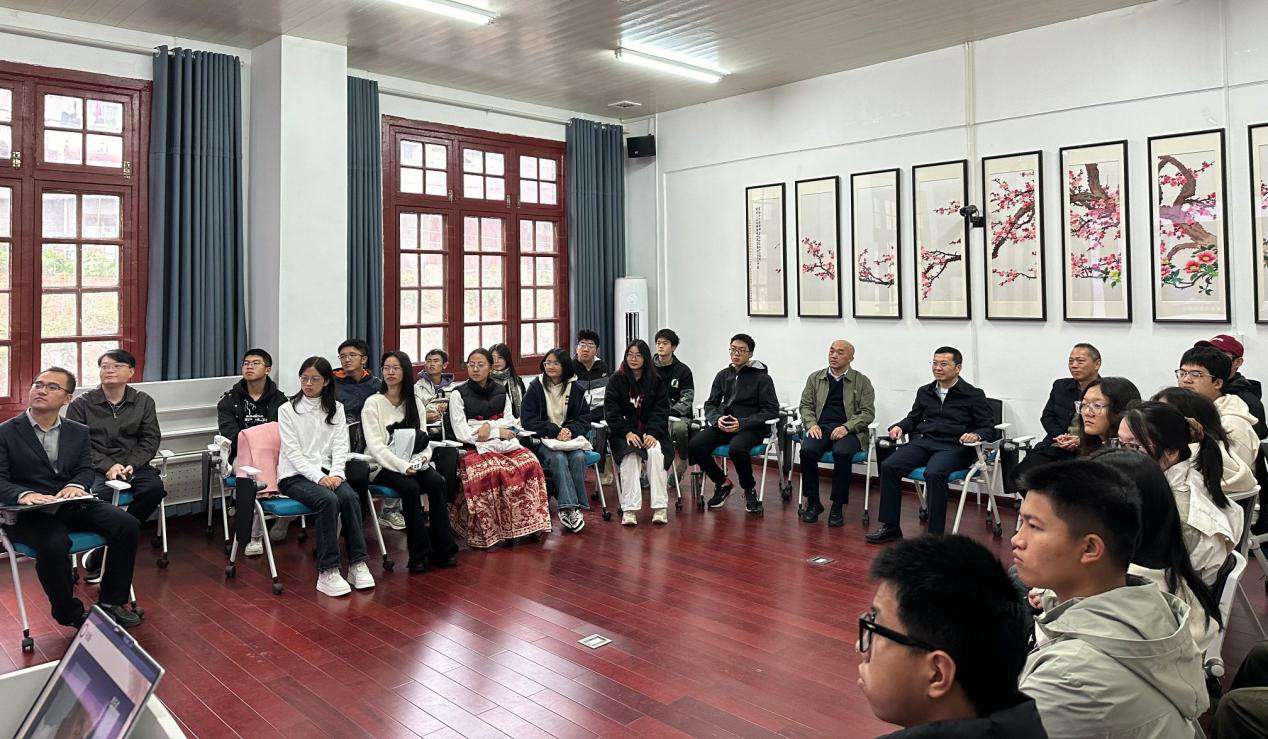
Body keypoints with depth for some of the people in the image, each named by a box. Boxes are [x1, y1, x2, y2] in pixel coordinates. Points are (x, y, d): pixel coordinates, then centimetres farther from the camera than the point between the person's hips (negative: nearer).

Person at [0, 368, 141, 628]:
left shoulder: (79, 432, 14)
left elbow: (87, 469, 9)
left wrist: (76, 485, -16)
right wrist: (24, 495, -28)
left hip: (73, 505, 4)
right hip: (29, 512, -4)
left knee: (127, 524, -18)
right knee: (54, 544, -35)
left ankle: (111, 602, -4)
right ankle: (70, 614, -11)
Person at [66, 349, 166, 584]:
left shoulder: (143, 401, 12)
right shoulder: (81, 404, 5)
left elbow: (151, 438, 8)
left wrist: (131, 465, -10)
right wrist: (108, 466, -16)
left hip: (134, 465, 2)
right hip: (96, 468, -2)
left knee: (154, 488, -28)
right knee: (101, 494, -34)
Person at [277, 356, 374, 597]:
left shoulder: (336, 409, 13)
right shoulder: (287, 410, 3)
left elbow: (340, 446, 5)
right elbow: (293, 452, -6)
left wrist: (336, 473, -15)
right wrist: (318, 477, -19)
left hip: (326, 472, 3)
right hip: (295, 475, -3)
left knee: (350, 497, -29)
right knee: (328, 500, -33)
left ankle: (358, 564, -25)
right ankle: (327, 573, -31)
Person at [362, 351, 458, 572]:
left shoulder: (416, 403, 14)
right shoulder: (373, 403, 0)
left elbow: (424, 439, 10)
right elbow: (375, 445, -10)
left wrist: (423, 458, -13)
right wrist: (402, 465, -23)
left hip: (412, 464, 4)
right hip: (383, 466, -4)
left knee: (437, 482, -26)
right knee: (410, 487, -32)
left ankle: (443, 549, -21)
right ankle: (419, 554, -24)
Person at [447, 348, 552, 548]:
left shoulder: (501, 391, 16)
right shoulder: (458, 395, 2)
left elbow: (510, 423, 10)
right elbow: (462, 433, -6)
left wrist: (489, 426, -11)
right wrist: (498, 431, -6)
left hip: (504, 444, 4)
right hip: (475, 448, -4)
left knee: (529, 462, -25)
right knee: (489, 472, -35)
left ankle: (527, 523, -16)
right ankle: (483, 533, -24)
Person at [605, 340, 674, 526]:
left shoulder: (655, 381, 7)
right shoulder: (616, 380, 3)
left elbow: (661, 410, 2)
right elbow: (611, 411, -3)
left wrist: (653, 433, -15)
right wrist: (627, 432, -16)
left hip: (650, 431, 1)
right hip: (624, 432, -1)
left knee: (656, 453, -29)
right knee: (630, 455, -31)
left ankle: (660, 507, -27)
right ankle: (629, 509, -34)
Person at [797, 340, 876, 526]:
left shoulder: (862, 381, 8)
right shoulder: (815, 378, 16)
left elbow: (868, 413, 1)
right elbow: (805, 406, 14)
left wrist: (846, 427, -15)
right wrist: (811, 424, -6)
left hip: (849, 430, -2)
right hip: (820, 428, 2)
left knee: (842, 453, -35)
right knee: (807, 450, -30)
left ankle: (837, 506, -21)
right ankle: (813, 502, -13)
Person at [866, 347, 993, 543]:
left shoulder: (973, 395, 7)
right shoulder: (924, 392, 22)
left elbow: (989, 428, 4)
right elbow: (914, 418, 32)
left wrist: (975, 435, -19)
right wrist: (899, 426, 9)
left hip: (952, 447, -5)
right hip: (922, 442, 5)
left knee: (933, 473, -36)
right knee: (888, 466, -21)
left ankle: (935, 533, -28)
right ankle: (890, 527, -15)